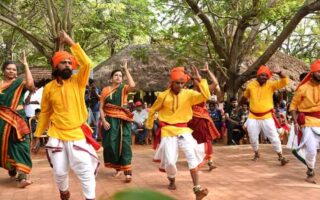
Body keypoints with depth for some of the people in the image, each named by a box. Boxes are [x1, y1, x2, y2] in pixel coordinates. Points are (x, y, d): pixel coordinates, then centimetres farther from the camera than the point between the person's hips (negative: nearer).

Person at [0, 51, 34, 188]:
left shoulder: (20, 83, 1)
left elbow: (30, 84, -21)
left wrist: (26, 65, -18)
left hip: (18, 119, -2)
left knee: (20, 145, -10)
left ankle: (22, 177, -15)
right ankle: (11, 169, 30)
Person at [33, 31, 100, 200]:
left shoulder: (78, 81, -3)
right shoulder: (49, 88, 2)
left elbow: (87, 64, -21)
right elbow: (44, 113, 10)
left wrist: (71, 43, -19)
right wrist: (37, 136, 10)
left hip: (78, 135, -2)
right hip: (57, 136, 2)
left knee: (86, 171, -2)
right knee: (59, 172, 12)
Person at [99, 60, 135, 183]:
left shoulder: (124, 89, 2)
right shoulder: (105, 90, 5)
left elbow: (132, 85, -22)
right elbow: (101, 107, 4)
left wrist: (126, 69, -14)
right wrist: (103, 121, -11)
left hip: (123, 120, -1)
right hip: (110, 120, 1)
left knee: (124, 144, -7)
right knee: (111, 144, 3)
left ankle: (128, 172, -10)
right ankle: (117, 168, 22)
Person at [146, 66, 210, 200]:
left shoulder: (188, 94, -3)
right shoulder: (163, 96, -3)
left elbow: (205, 96, -17)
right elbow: (152, 110, 11)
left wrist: (200, 80, -22)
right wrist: (149, 126, 19)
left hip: (183, 130, 1)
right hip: (168, 131, 0)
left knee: (192, 156, -16)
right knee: (169, 161, -4)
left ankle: (197, 188, -17)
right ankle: (172, 180, 29)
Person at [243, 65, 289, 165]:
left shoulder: (270, 85, -8)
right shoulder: (251, 85, -4)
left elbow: (285, 82, -20)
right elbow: (245, 96, 17)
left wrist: (279, 73, -36)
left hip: (267, 116, -2)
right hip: (253, 117, 2)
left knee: (274, 137, 1)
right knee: (253, 138, 12)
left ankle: (281, 156, 13)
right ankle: (256, 154, 36)